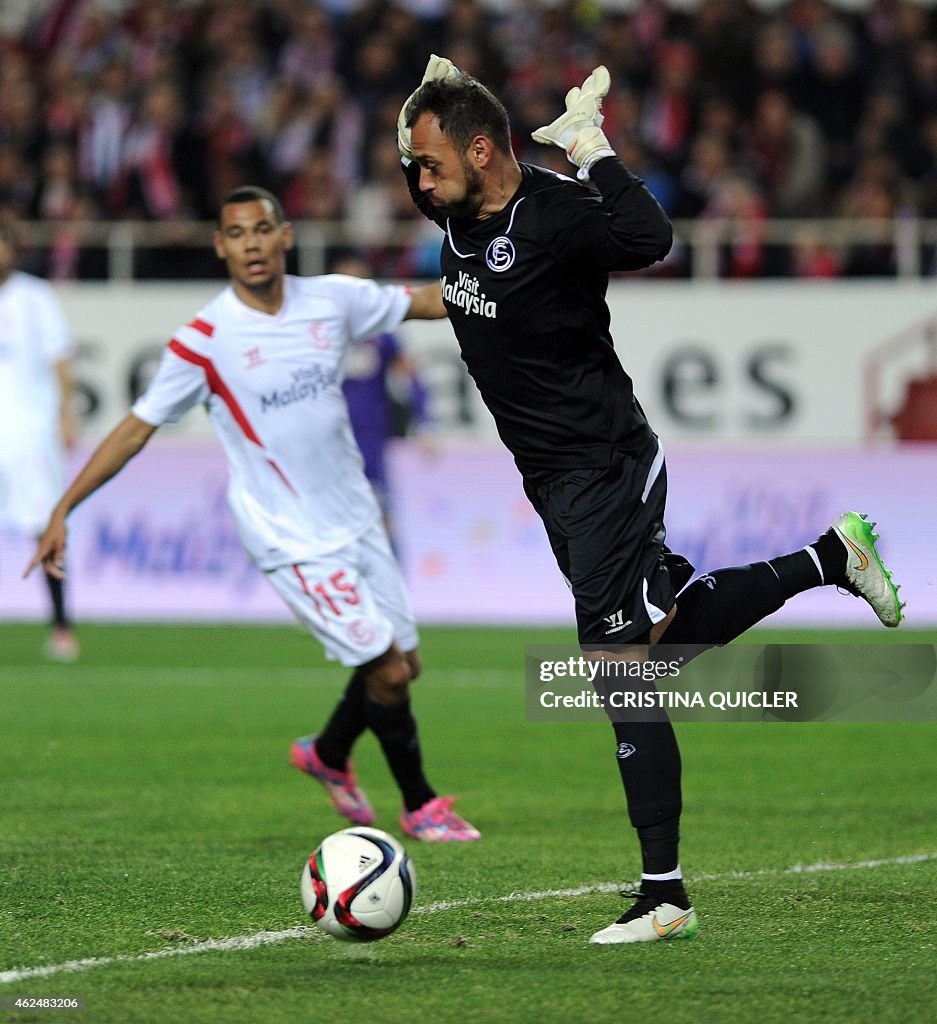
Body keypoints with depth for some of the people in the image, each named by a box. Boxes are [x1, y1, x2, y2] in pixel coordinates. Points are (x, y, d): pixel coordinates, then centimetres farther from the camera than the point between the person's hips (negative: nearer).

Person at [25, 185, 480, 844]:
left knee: (402, 663, 11)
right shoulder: (205, 340, -14)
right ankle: (420, 807, 12)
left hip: (356, 519, 5)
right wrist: (63, 511, -10)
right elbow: (138, 427, -8)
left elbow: (425, 303, 12)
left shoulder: (332, 301, -2)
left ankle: (329, 755, 39)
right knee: (385, 668, -9)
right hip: (292, 540, -5)